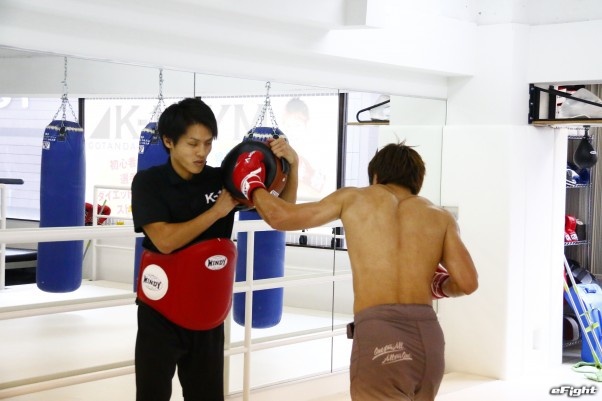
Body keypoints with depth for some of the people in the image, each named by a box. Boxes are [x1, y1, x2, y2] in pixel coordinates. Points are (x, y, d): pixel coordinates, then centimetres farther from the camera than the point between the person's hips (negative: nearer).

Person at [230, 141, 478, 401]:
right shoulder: (441, 217, 16)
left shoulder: (354, 198, 12)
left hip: (378, 335, -4)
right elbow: (467, 283, 6)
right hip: (429, 337, 4)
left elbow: (280, 217, 16)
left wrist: (251, 185, 35)